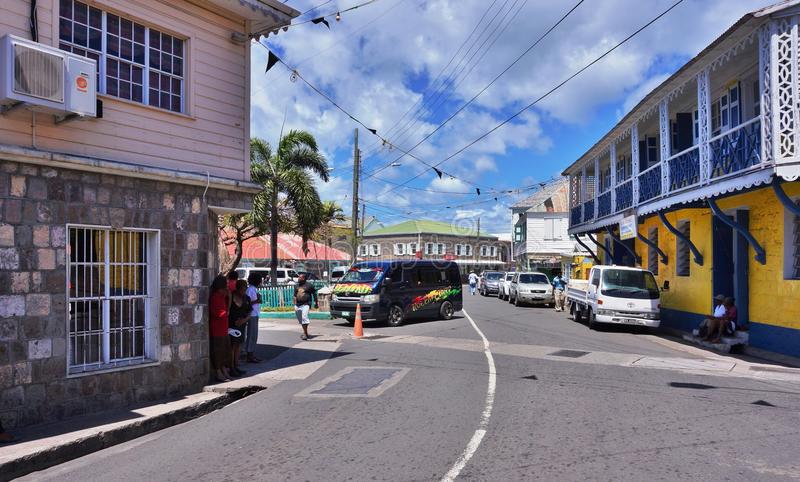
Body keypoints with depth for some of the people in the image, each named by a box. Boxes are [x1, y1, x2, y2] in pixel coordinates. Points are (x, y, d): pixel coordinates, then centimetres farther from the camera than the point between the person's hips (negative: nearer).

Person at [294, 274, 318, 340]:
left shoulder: (309, 285, -2)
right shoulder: (296, 286, 12)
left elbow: (314, 294, 5)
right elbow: (295, 295, 17)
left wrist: (316, 303, 8)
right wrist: (295, 304, 9)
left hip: (306, 304, -6)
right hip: (298, 304, 6)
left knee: (304, 317, -21)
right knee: (300, 319, 10)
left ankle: (305, 334, -20)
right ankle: (305, 333, 24)